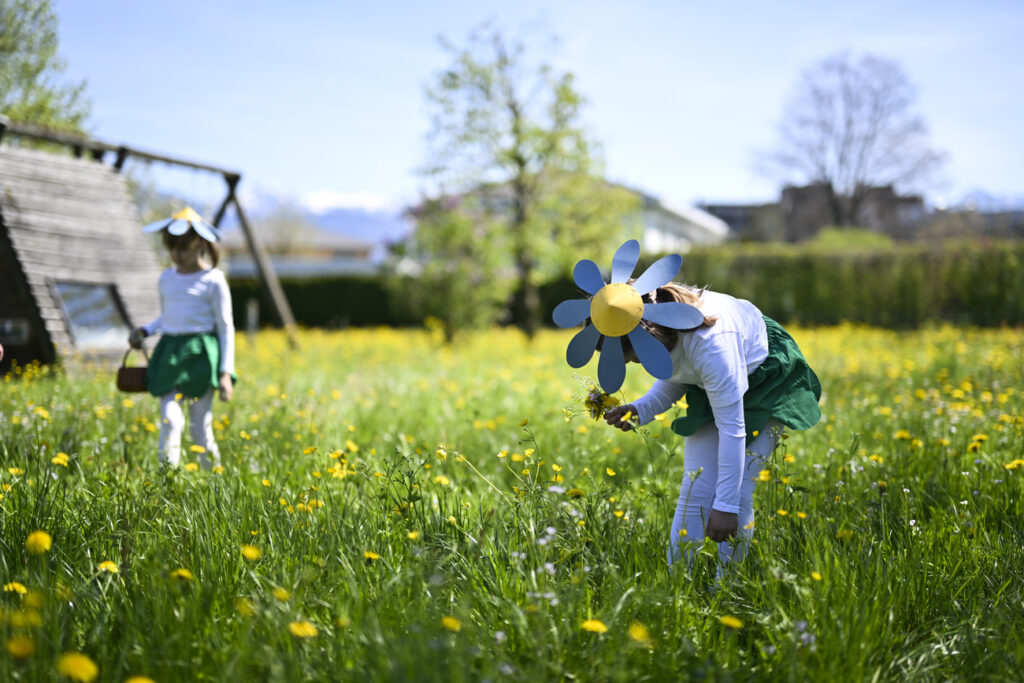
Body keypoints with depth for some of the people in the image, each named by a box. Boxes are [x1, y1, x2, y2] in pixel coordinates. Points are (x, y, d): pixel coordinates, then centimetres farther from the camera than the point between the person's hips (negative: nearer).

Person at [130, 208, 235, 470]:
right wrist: (144, 331, 8)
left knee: (200, 428, 0)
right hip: (170, 354, 4)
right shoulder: (166, 278, 14)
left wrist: (226, 372, -7)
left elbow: (226, 328, -1)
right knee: (169, 418, -14)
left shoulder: (213, 281, -2)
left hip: (201, 354, -4)